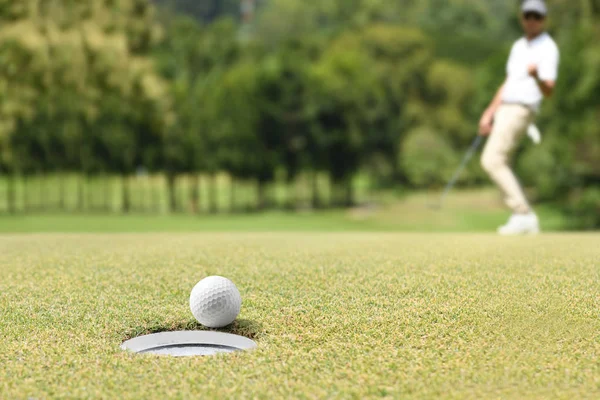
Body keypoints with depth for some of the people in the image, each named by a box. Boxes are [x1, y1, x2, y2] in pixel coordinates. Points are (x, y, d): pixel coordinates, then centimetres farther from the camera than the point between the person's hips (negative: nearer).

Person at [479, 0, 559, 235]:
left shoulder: (548, 49, -9)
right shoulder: (519, 46, 18)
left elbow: (549, 91, -21)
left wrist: (536, 76, -42)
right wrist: (490, 111, 21)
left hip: (521, 110, -9)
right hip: (505, 109, 9)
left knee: (492, 161, -20)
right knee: (499, 163, 10)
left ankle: (523, 215, -18)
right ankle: (526, 220, 12)